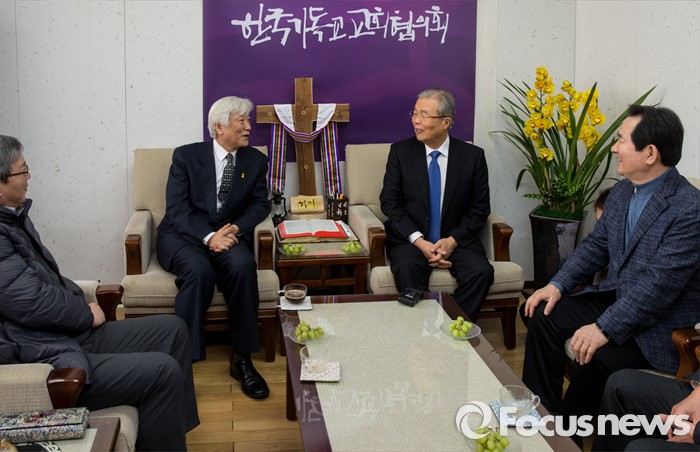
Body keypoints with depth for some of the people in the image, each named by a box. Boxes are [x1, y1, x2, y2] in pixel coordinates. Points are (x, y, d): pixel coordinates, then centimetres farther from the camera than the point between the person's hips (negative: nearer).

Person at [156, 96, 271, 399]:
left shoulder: (255, 161, 11)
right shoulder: (186, 156, 0)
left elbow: (260, 204, 7)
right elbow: (176, 209, -8)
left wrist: (235, 228, -14)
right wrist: (209, 236, -24)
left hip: (228, 235, 2)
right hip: (183, 236, -2)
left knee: (243, 266, -32)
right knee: (199, 271, -36)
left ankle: (241, 359, -22)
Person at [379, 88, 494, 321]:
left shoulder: (473, 156, 3)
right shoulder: (400, 151, 3)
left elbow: (480, 207, 5)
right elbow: (389, 201, -2)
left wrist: (453, 240, -11)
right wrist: (419, 241, -15)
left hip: (456, 239, 1)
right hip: (410, 239, -1)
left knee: (481, 271, -27)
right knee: (407, 269, -33)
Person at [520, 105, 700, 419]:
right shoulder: (622, 192, 4)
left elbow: (658, 285, -27)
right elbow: (595, 245, 12)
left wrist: (605, 329, -29)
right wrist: (558, 284, -2)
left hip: (659, 323, -8)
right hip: (614, 297, 8)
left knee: (595, 358, -28)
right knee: (543, 316, -6)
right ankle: (544, 412, 5)